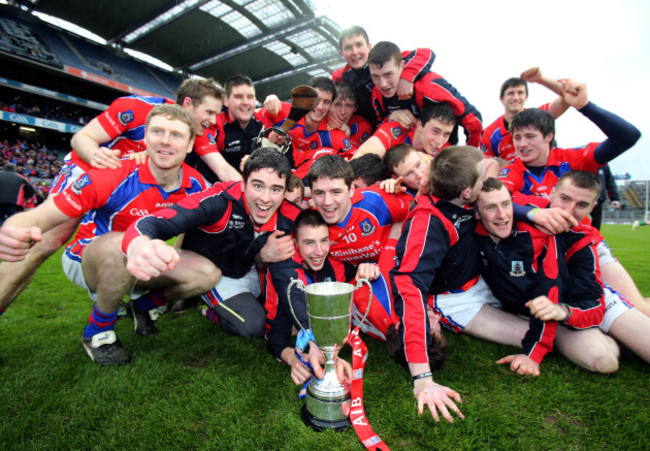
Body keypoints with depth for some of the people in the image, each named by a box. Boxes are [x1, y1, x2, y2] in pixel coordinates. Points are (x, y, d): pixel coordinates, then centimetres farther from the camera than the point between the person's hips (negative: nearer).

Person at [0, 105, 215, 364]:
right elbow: (41, 216, -28)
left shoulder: (195, 184, -14)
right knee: (123, 245, -39)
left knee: (207, 273, -18)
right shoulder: (112, 176, -26)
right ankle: (97, 332, -10)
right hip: (87, 260, -4)